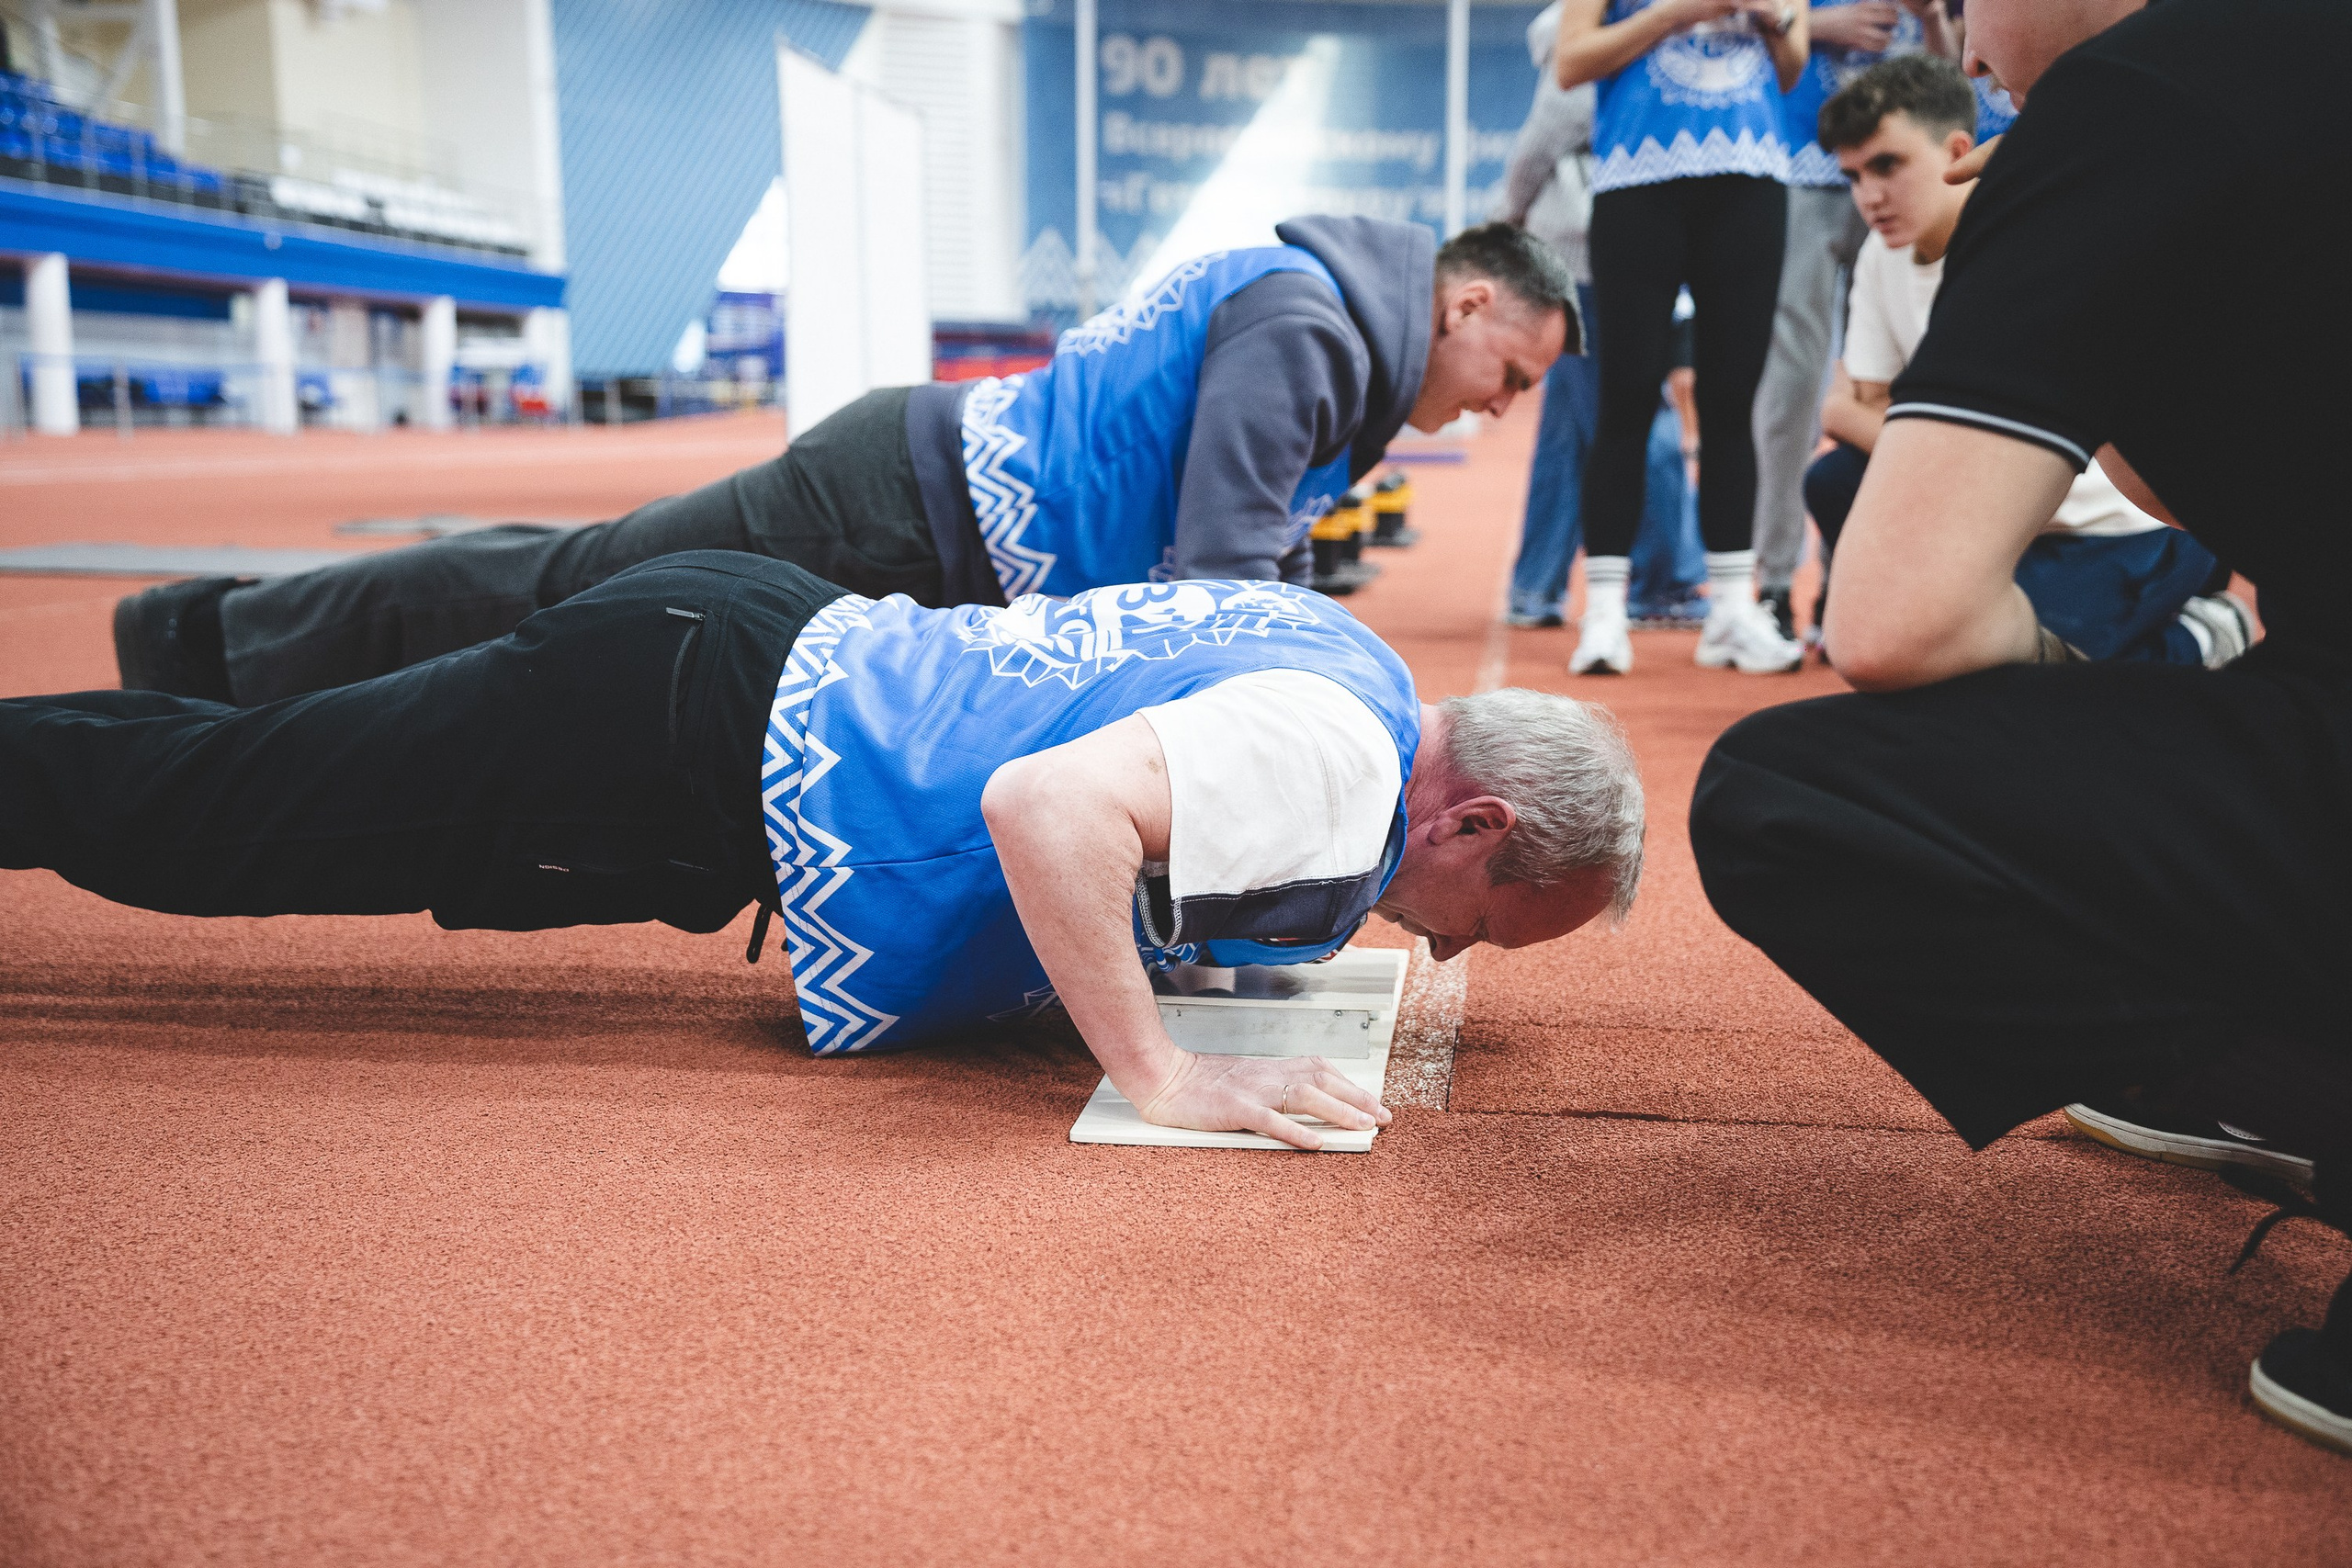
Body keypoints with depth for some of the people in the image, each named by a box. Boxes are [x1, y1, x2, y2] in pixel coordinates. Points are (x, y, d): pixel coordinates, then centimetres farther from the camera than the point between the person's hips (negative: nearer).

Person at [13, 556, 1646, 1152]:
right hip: (698, 717, -8)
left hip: (774, 654, 8)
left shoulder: (1338, 667, 7)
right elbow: (1043, 802, -35)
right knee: (203, 808, 6)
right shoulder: (1339, 756, -21)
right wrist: (1164, 1077, -28)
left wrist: (1277, 939, 15)